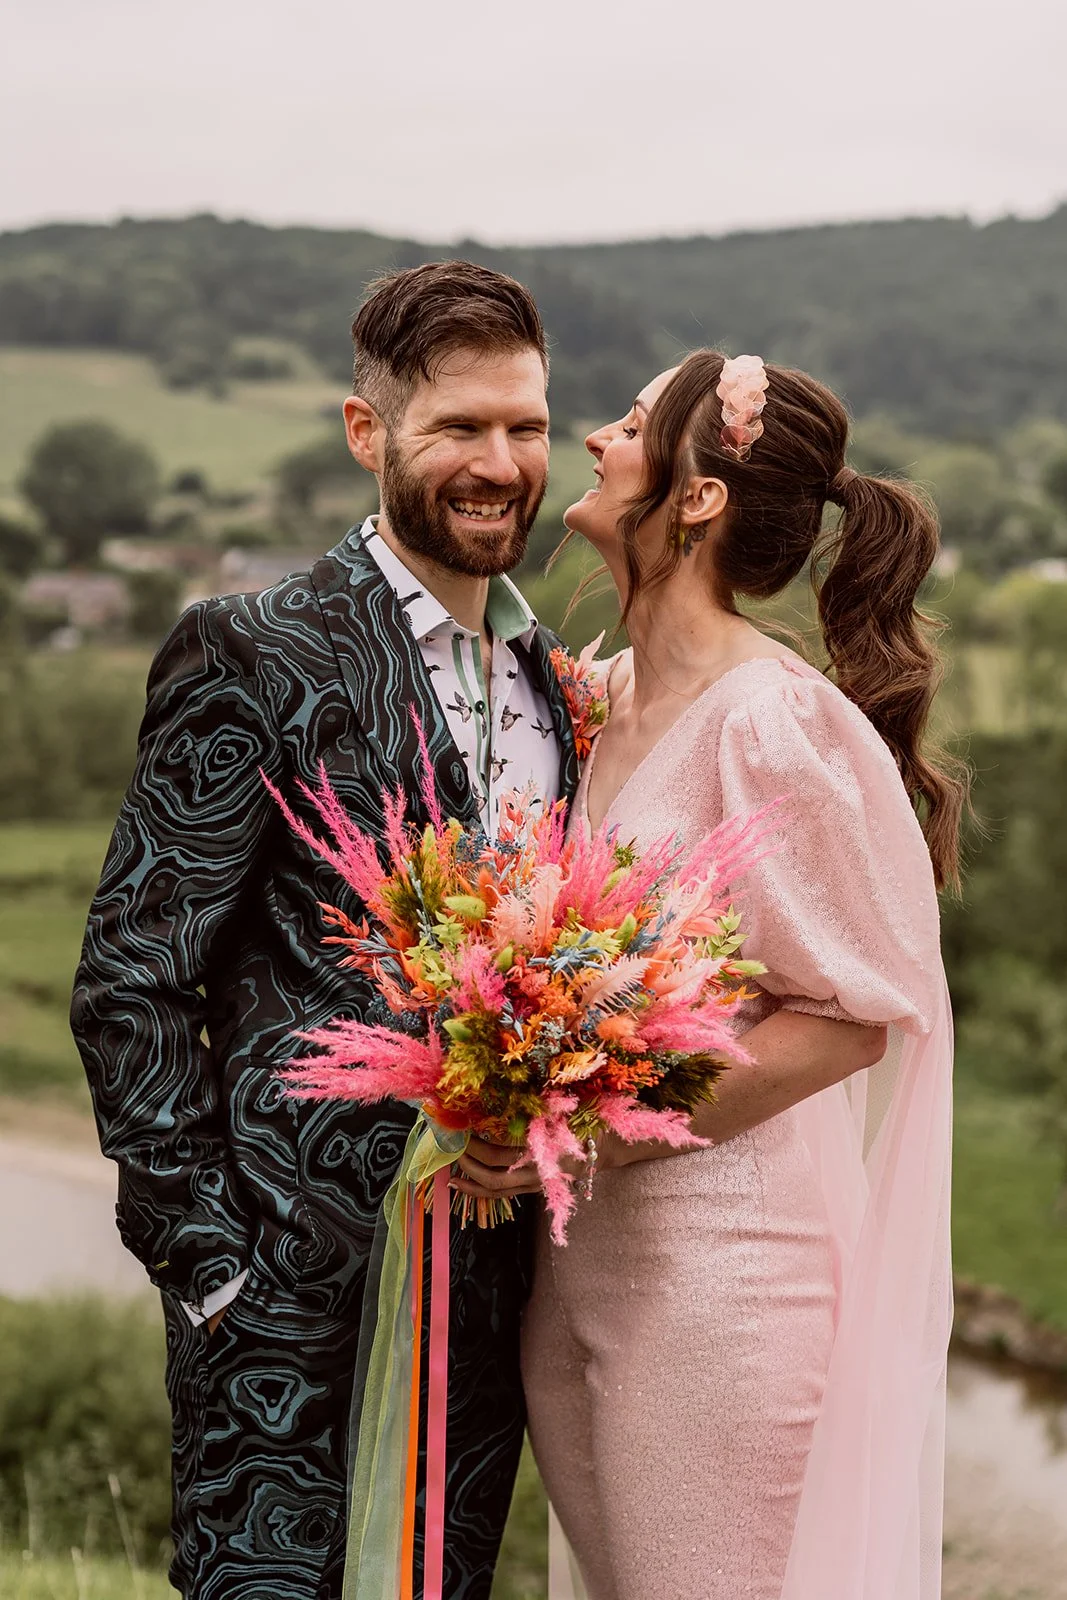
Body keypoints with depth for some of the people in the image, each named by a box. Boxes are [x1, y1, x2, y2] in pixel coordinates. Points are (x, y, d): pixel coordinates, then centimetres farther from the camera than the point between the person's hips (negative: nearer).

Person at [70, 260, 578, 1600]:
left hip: (491, 1280, 6)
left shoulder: (552, 685, 11)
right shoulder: (256, 660, -9)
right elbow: (130, 984, -10)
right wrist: (203, 1264, -14)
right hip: (293, 1288, -6)